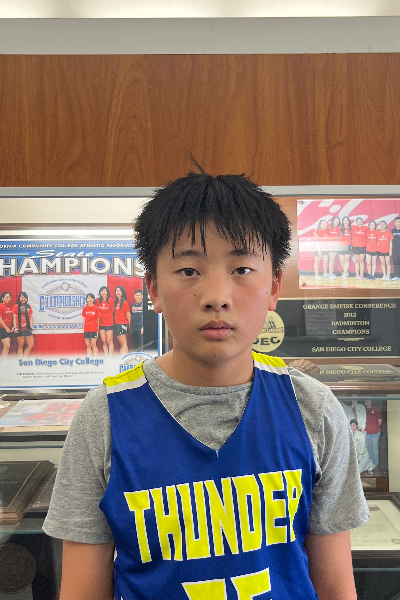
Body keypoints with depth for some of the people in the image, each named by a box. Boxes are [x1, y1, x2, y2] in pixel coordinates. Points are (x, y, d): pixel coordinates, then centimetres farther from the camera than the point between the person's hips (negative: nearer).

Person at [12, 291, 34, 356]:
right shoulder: (16, 306, 1)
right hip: (20, 329, -4)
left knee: (31, 345, 0)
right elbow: (14, 318, -2)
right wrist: (15, 327, -12)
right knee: (21, 345, -1)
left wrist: (31, 326, 1)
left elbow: (31, 317, 13)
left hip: (28, 328, 4)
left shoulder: (29, 306, 13)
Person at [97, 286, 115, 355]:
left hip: (109, 323, -2)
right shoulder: (97, 300, 4)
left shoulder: (111, 300, -2)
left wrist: (112, 320, 2)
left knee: (110, 342, -3)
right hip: (101, 324, 2)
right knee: (104, 342, 4)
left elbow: (112, 311, 4)